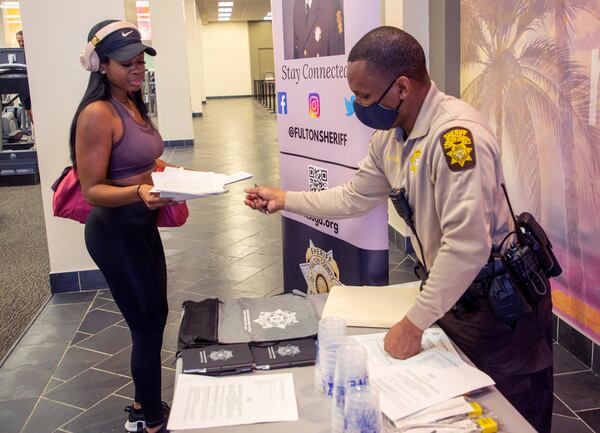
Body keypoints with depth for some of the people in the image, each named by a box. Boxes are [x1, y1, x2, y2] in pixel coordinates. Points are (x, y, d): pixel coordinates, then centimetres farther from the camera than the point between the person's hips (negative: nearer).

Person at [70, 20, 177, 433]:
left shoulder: (134, 105, 6)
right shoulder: (98, 113, -21)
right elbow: (93, 191, -22)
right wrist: (138, 192, -38)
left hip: (143, 226, 9)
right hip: (116, 233, -9)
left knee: (156, 315, 19)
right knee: (148, 326, 3)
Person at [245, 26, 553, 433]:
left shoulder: (455, 133, -29)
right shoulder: (389, 136, 0)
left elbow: (467, 245, -33)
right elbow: (354, 197, 15)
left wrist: (414, 324, -26)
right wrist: (285, 199, 15)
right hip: (451, 293, 8)